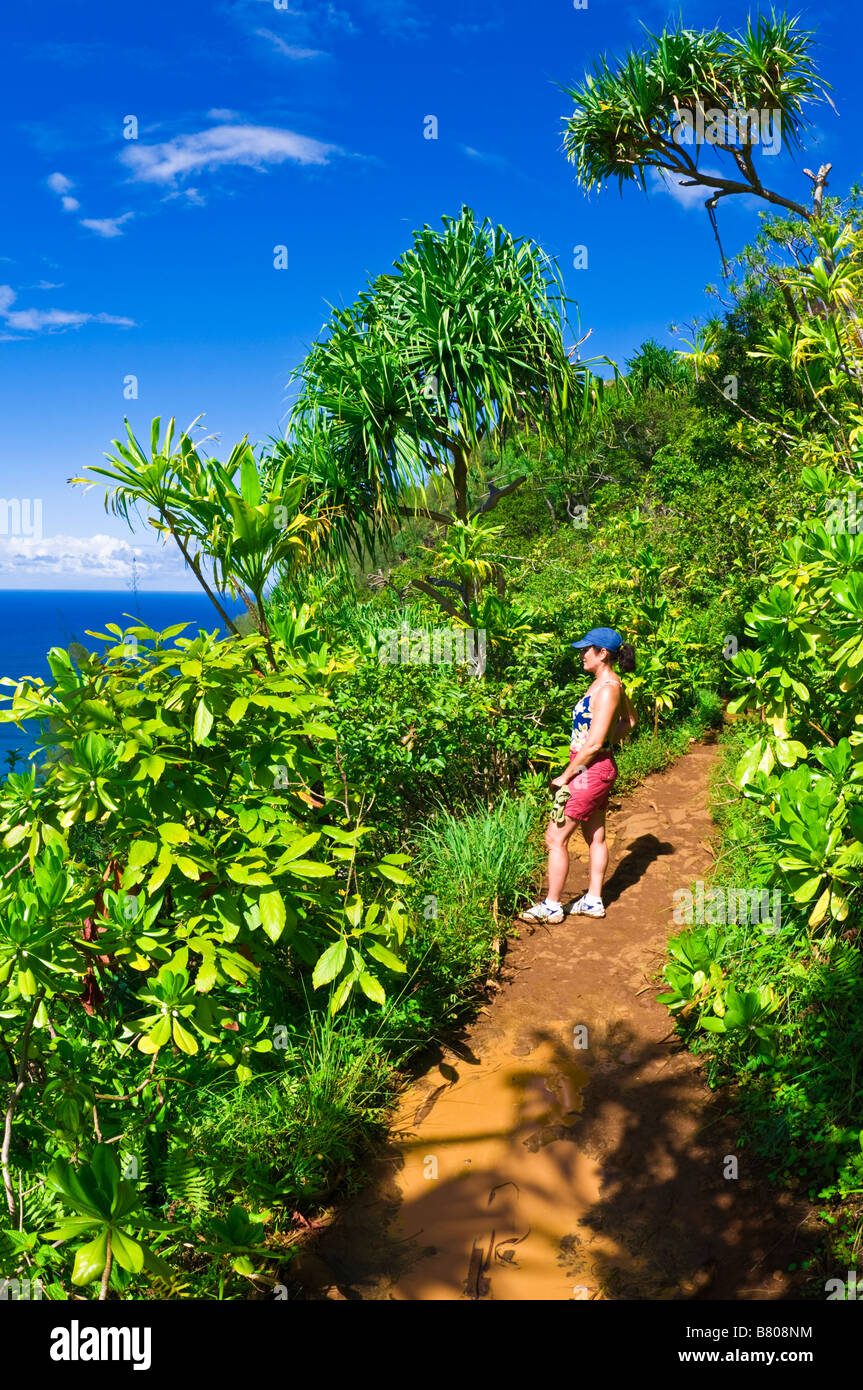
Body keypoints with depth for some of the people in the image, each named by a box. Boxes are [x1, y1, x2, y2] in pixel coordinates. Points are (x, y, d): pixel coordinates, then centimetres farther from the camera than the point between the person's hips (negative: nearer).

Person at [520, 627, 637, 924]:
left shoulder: (607, 689, -21)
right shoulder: (608, 683, 7)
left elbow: (593, 743, -24)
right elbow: (629, 721, 23)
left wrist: (564, 777, -17)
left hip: (590, 770, -10)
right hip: (597, 768, 10)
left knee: (555, 837, -3)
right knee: (595, 837, 17)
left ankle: (551, 906, 6)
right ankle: (593, 901, 27)